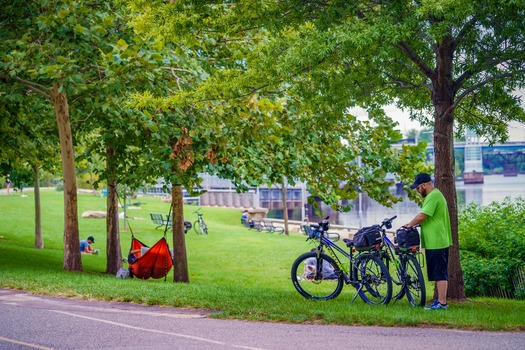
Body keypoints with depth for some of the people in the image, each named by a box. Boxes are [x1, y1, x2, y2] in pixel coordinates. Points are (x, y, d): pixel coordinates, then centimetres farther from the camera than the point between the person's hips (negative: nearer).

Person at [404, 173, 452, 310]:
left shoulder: (433, 197, -16)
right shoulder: (435, 195, 18)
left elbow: (422, 216, -21)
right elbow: (425, 217, 21)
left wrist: (409, 225, -7)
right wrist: (413, 224, 11)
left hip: (436, 242, -11)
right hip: (438, 242, 11)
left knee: (440, 274, -7)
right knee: (440, 273, 13)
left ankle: (442, 303, -5)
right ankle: (440, 301, 18)